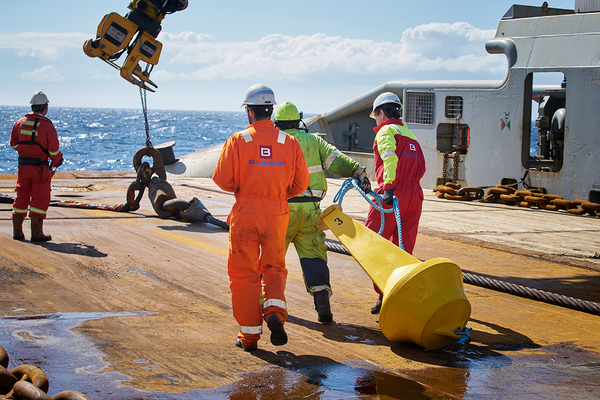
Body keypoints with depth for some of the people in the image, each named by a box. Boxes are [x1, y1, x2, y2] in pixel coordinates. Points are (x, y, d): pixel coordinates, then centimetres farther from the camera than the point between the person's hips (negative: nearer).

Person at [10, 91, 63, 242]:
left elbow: (13, 144, 13)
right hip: (41, 168, -5)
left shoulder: (20, 123, 3)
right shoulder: (47, 126, -12)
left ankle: (17, 231, 21)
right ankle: (36, 232, -3)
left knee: (21, 198, 14)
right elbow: (54, 151, -11)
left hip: (23, 166, 5)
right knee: (40, 200, 0)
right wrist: (56, 161, 9)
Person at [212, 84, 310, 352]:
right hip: (277, 213, 2)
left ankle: (249, 335, 9)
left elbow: (223, 179, -9)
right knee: (274, 267, 18)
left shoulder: (238, 141, -8)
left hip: (246, 213, -2)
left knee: (244, 273, 7)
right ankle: (275, 312, -8)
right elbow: (301, 182, 2)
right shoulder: (289, 142, 0)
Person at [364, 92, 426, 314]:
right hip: (414, 194, 8)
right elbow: (420, 168, 19)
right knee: (402, 248, 10)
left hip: (393, 195, -7)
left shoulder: (386, 131, -1)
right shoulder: (409, 134, 24)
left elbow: (390, 158, -20)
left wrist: (388, 188, -28)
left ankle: (384, 295, -7)